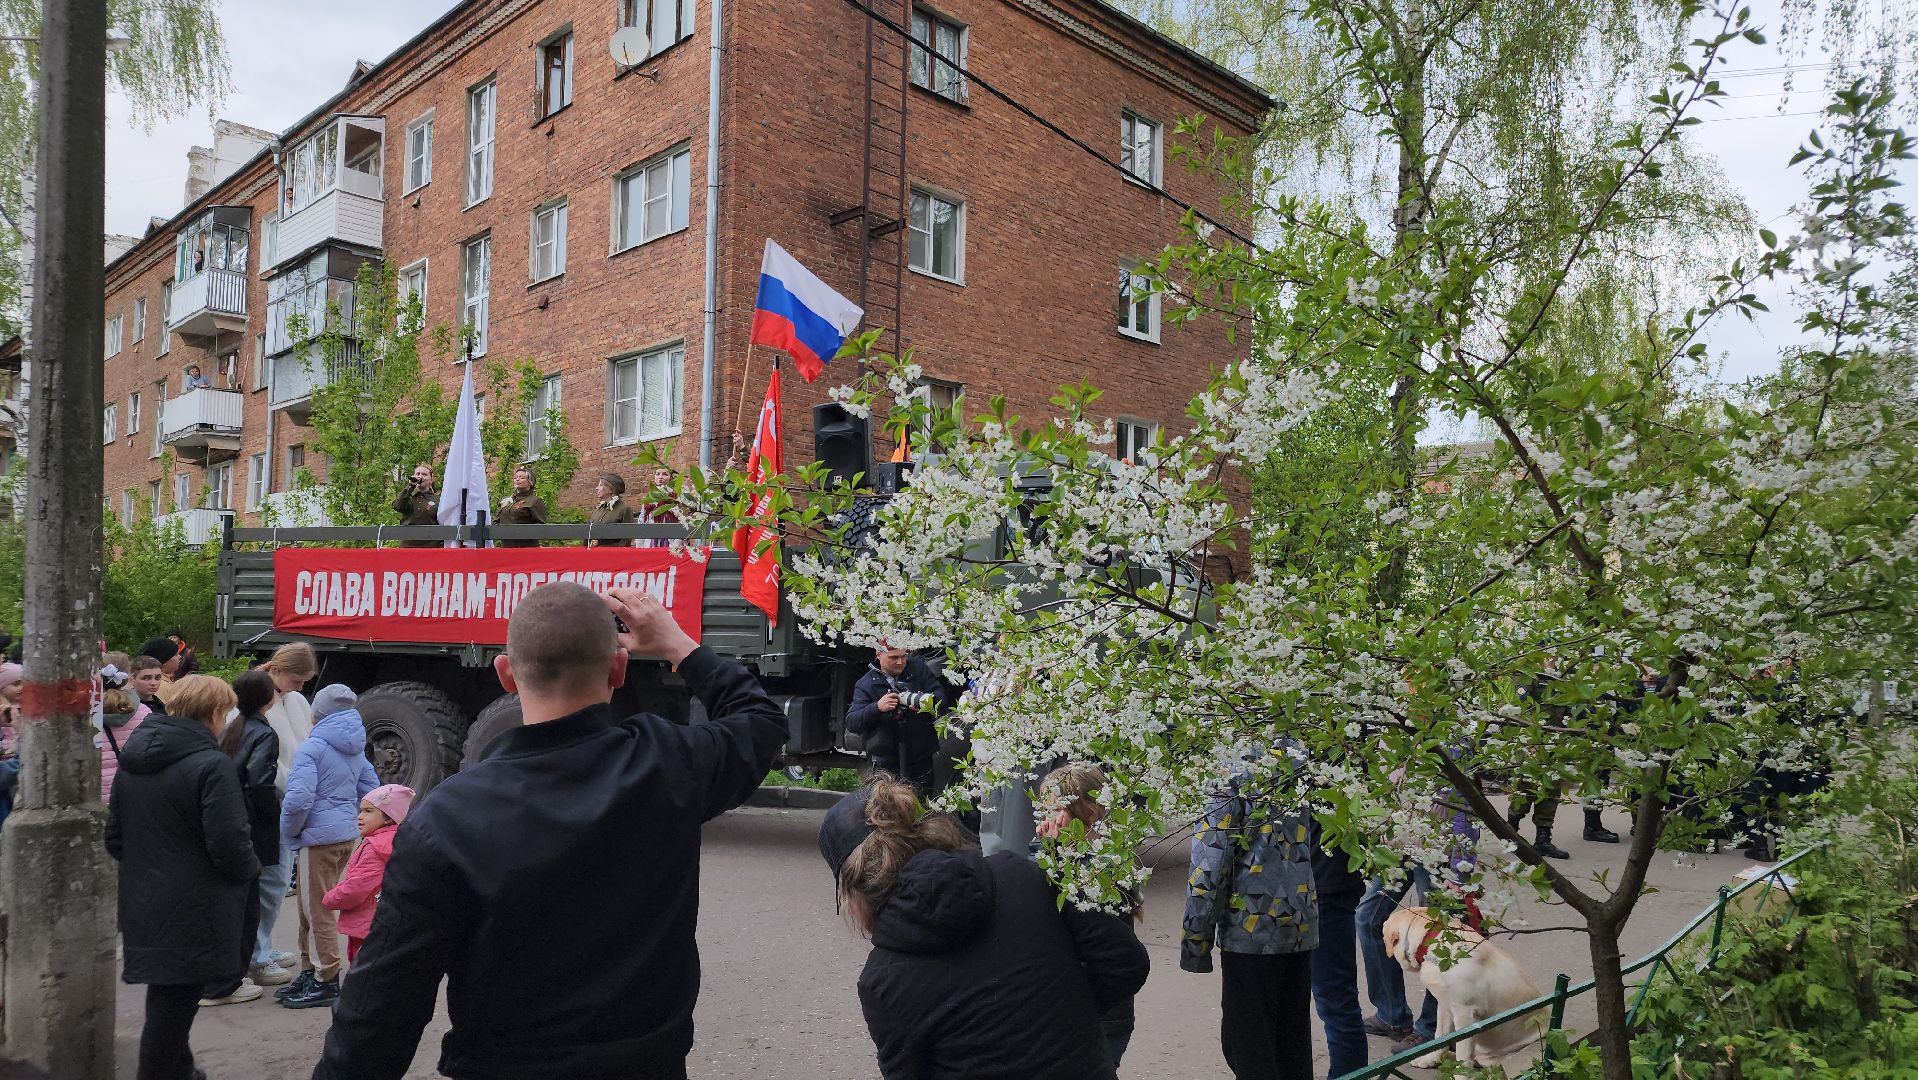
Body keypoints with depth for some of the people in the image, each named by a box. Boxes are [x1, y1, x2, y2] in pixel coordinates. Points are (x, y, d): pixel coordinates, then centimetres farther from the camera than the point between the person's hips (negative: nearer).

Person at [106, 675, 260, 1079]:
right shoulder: (211, 765, -19)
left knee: (167, 995, 23)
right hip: (192, 910, -9)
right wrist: (249, 869, -3)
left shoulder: (134, 760, 7)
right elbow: (228, 843, -22)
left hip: (143, 904, 9)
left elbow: (114, 837, 13)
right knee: (174, 1001, 2)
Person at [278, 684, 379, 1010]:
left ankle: (326, 982, 7)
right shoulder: (355, 750, 10)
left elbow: (299, 799, -22)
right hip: (348, 835, 8)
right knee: (310, 907, 20)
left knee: (318, 911, 1)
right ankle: (309, 971, 29)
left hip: (319, 837, -8)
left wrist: (289, 833, -7)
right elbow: (370, 790, 16)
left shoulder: (313, 747, -14)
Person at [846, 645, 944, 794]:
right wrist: (877, 707, -23)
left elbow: (940, 692, -1)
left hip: (921, 758, 1)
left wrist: (928, 702, -24)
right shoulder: (866, 684, -2)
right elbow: (851, 723, -7)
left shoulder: (918, 668, 3)